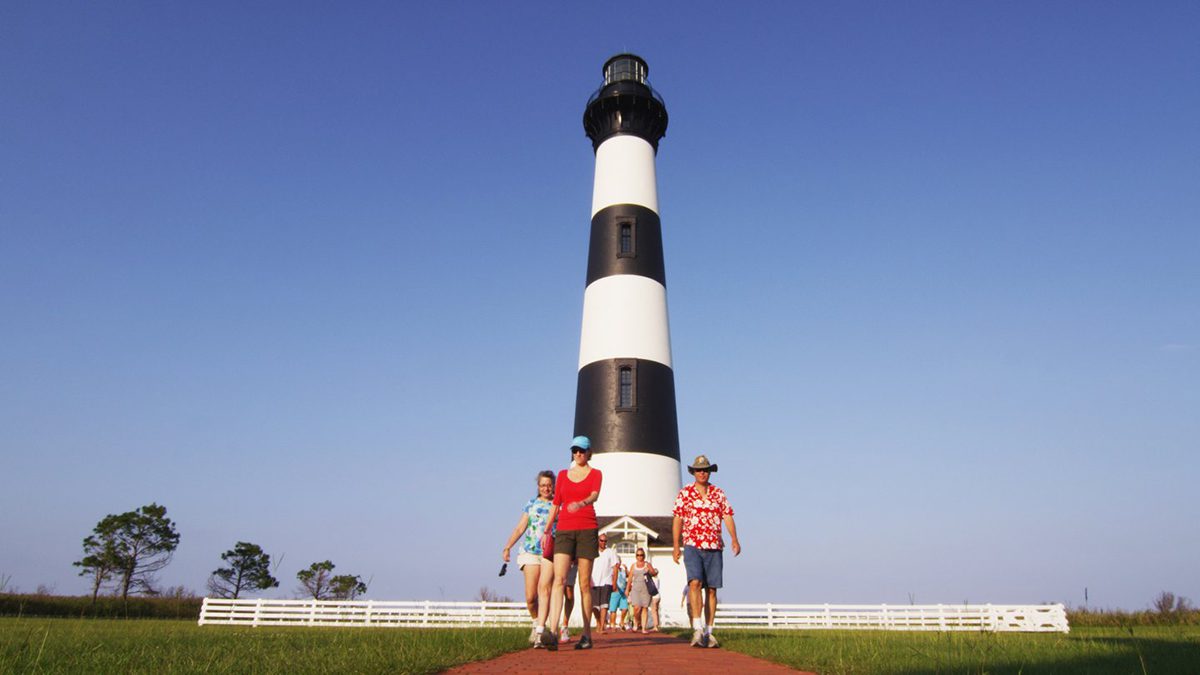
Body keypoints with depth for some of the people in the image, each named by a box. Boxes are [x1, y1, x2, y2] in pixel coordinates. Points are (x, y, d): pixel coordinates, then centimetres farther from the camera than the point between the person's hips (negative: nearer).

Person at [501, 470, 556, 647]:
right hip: (530, 552, 2)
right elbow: (520, 528, 12)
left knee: (544, 589, -19)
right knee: (530, 596, -1)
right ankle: (537, 622, 28)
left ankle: (540, 632, -20)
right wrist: (507, 547, 1)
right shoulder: (531, 504, 14)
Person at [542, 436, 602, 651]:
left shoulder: (595, 474, 6)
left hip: (587, 530, -2)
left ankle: (587, 635, 11)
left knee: (584, 583, 1)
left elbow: (594, 496, -14)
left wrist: (582, 503, -36)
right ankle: (553, 632, -24)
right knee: (559, 579, -14)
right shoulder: (562, 475, 15)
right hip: (564, 530, 2)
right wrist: (546, 530, 14)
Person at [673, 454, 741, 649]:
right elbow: (677, 520, 4)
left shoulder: (719, 493, 10)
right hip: (692, 546, -2)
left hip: (714, 547, 2)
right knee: (695, 583, -19)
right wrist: (675, 546, -1)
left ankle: (708, 632, 12)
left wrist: (734, 539, -10)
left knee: (711, 589, 3)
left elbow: (728, 516, 5)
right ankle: (697, 629, -22)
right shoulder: (684, 493, 5)